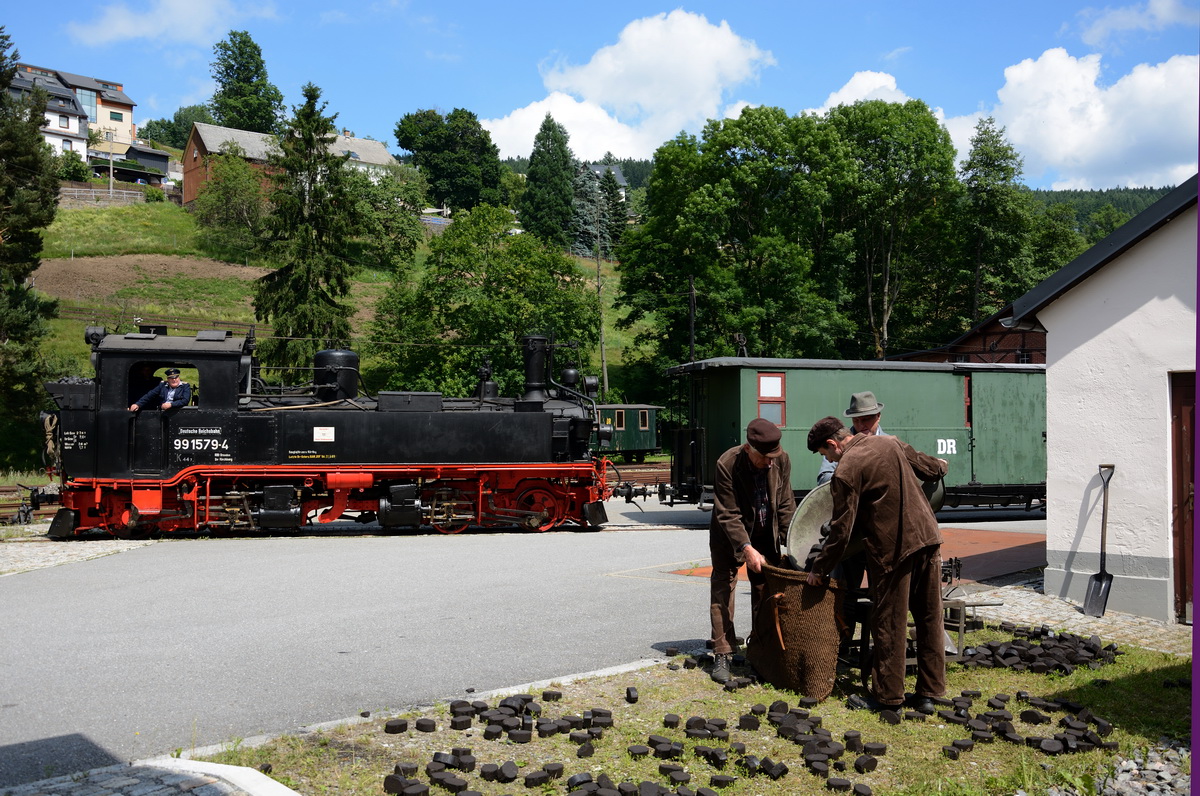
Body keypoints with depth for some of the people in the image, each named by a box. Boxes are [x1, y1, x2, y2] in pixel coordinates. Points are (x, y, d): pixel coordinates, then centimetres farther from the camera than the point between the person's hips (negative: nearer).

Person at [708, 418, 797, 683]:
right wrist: (746, 549, -33)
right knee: (723, 587, -8)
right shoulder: (727, 464, -28)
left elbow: (785, 504, -2)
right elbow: (728, 515, -26)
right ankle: (722, 655, -5)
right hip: (729, 534, -4)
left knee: (766, 589, 7)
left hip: (766, 535, 4)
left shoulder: (782, 460, -15)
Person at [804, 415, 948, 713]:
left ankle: (888, 696, 14)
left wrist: (819, 568, 1)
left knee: (890, 624, 5)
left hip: (893, 549, -7)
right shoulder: (889, 442, 7)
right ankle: (928, 693, 20)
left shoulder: (846, 471, -13)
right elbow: (928, 467, 21)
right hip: (927, 536, 7)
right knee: (930, 619, 12)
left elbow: (842, 530, -10)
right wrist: (941, 465, 46)